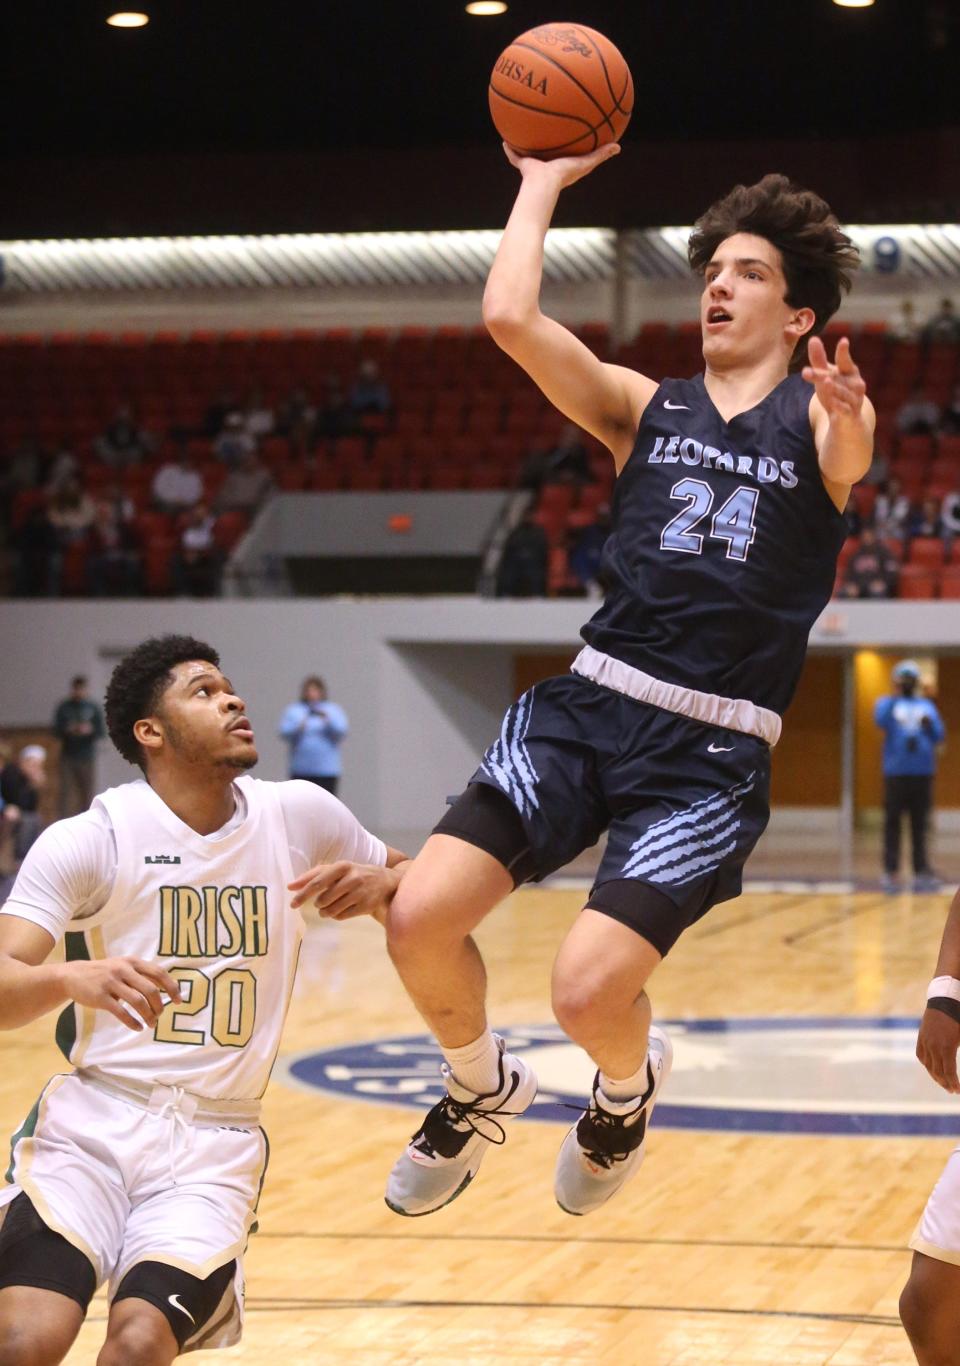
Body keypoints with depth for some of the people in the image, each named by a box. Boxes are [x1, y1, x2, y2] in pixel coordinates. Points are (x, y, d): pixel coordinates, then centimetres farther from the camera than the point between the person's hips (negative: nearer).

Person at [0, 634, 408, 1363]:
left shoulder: (298, 815, 4)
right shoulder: (87, 840, -6)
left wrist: (378, 885, -6)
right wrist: (72, 978, -37)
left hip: (216, 1146, 2)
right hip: (92, 1121, -1)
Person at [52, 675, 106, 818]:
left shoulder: (93, 708, 4)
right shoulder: (64, 707, 4)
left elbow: (101, 732, 4)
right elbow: (56, 730, 5)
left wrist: (90, 730, -16)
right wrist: (67, 730, -15)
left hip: (86, 757, 0)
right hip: (68, 755, 0)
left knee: (87, 792, 2)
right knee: (66, 791, -6)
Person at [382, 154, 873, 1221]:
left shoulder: (819, 419, 6)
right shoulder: (644, 408, 14)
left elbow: (845, 456, -20)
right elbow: (509, 319, 0)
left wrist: (848, 425, -42)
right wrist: (542, 182, 9)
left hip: (712, 754, -3)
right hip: (588, 706, 3)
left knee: (589, 991, -19)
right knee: (419, 920, -15)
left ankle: (627, 1085, 20)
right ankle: (481, 1090, 18)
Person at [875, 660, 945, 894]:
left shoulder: (927, 706, 17)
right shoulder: (887, 703, 9)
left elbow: (939, 736, 9)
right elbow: (881, 720, -13)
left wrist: (929, 726, -12)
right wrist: (895, 696, -19)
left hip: (923, 772, 3)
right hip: (896, 773, -3)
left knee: (920, 825, 2)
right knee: (893, 823, -5)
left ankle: (921, 872, 2)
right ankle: (891, 872, -5)